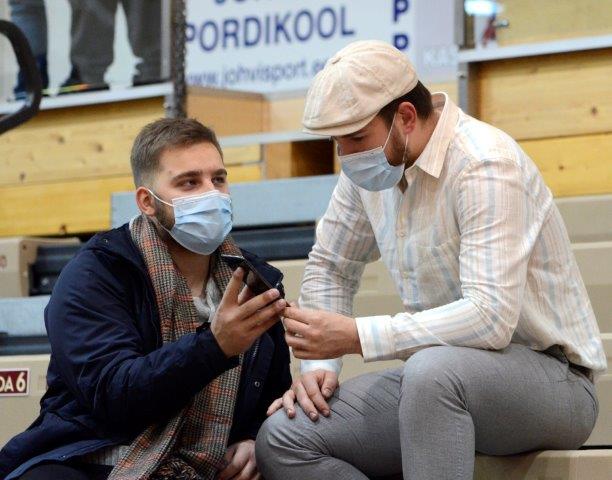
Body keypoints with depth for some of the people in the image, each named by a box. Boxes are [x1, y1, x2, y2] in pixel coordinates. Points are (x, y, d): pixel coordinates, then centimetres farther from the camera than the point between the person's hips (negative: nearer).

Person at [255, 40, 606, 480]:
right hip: (440, 378, 8)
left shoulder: (485, 166, -21)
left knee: (433, 369, -40)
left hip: (553, 381, -8)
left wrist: (355, 336, -30)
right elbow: (330, 268, 18)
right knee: (283, 439, -11)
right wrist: (318, 364, 1)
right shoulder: (372, 164, 3)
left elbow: (490, 318, -30)